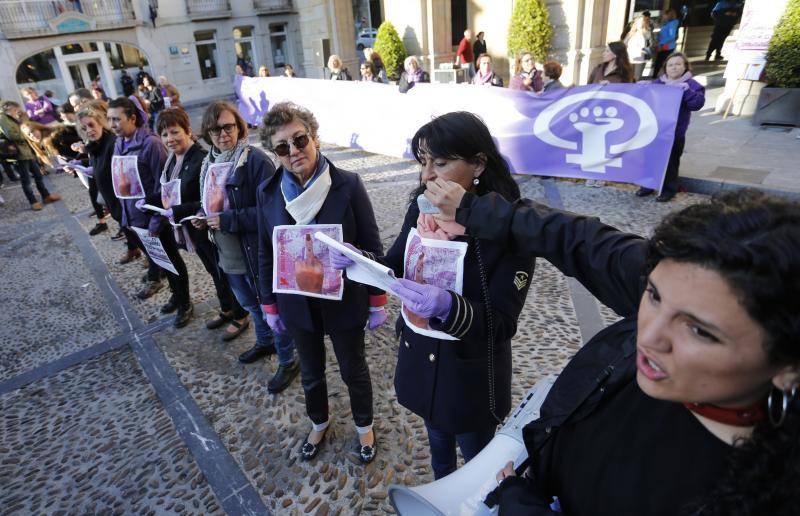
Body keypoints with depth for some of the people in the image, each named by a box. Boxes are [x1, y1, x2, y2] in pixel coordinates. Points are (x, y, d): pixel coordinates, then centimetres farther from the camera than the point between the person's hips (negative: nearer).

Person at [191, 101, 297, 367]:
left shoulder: (256, 160, -19)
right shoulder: (210, 162, 6)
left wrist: (228, 220, -25)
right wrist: (204, 216, -2)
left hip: (259, 255, -8)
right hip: (228, 256, 8)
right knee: (250, 305, 27)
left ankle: (287, 362, 28)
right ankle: (264, 343, 51)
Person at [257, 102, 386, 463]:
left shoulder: (348, 185, -17)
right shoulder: (268, 192, -7)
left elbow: (372, 246, -10)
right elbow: (265, 254, 3)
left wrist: (377, 301, -7)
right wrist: (270, 306, 6)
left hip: (344, 301, -3)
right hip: (298, 306, 3)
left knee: (353, 370, 19)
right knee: (310, 372, 23)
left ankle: (364, 426, 46)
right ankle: (319, 423, 52)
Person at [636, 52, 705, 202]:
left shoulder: (691, 85, -1)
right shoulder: (657, 83, 13)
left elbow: (698, 103, -14)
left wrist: (686, 90, -27)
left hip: (675, 133, -4)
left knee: (670, 161, 2)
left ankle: (669, 189, 13)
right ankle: (649, 185, 23)